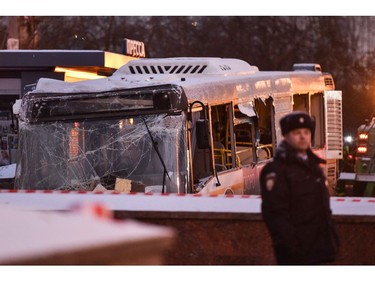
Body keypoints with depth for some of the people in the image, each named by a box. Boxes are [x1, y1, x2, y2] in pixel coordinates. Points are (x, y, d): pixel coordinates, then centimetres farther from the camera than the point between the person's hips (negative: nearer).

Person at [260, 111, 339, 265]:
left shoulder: (313, 166, 16)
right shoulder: (276, 169, -11)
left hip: (318, 246, 8)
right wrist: (290, 244, -23)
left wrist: (332, 237, 18)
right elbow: (274, 211, -19)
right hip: (296, 252, -8)